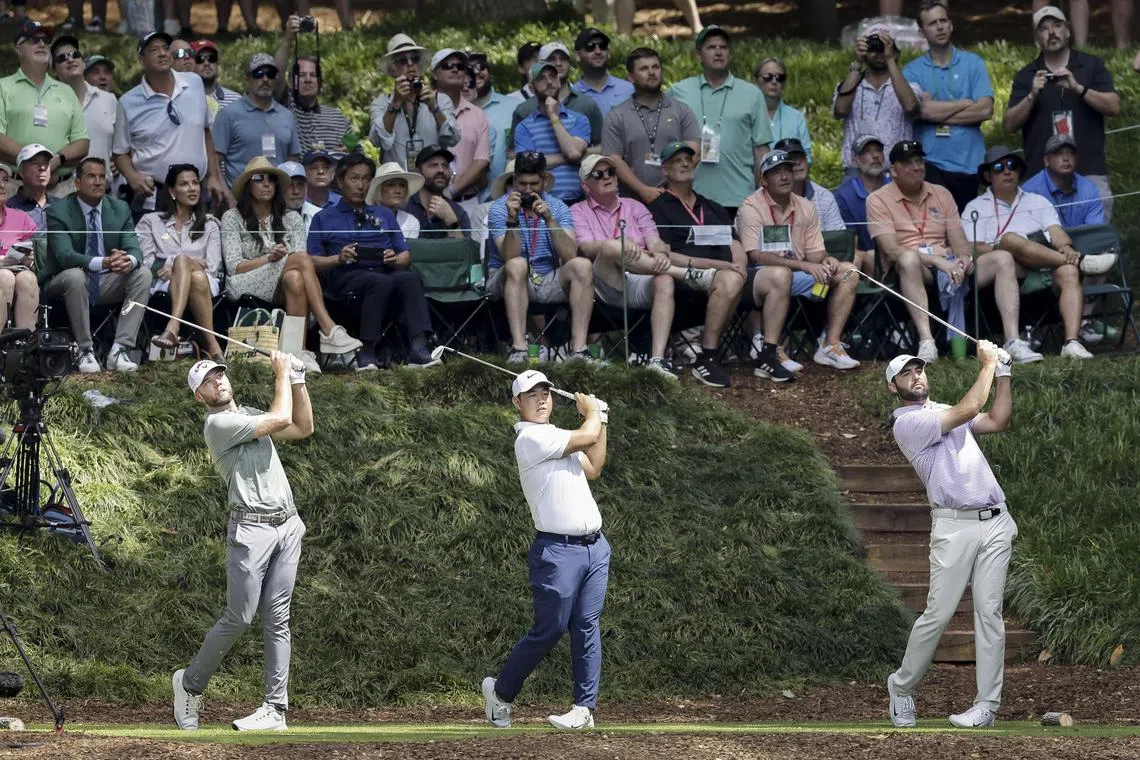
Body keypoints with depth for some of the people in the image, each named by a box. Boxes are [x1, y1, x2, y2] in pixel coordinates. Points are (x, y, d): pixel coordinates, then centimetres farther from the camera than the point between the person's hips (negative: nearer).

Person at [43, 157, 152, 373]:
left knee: (143, 274, -20)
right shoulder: (58, 213, -11)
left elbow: (133, 248, -6)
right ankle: (85, 351, -26)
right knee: (75, 276, -37)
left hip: (107, 283, 4)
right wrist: (103, 262, -42)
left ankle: (119, 349, -26)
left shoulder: (120, 209, 3)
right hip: (64, 282, -4)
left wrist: (129, 260, -34)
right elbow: (65, 256, -25)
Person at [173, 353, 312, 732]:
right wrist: (282, 374, -1)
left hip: (287, 526, 7)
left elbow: (303, 428, 20)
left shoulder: (249, 414, 20)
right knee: (238, 618, -8)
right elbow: (281, 419, -13)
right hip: (251, 528, -7)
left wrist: (297, 379, 12)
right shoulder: (218, 423, -8)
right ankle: (190, 682, 11)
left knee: (277, 619, 2)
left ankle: (275, 709, 1)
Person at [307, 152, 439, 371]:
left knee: (410, 277, -33)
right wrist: (339, 258, -10)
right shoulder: (325, 218, 20)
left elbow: (406, 256, 22)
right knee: (381, 282, -37)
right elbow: (312, 262, 8)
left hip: (385, 270, 3)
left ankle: (418, 348, -48)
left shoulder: (383, 215, 30)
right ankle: (366, 352, -40)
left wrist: (395, 260, -2)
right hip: (347, 276, -3)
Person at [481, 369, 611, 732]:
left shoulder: (555, 437, 19)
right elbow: (587, 436, -14)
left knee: (587, 627, 1)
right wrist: (591, 410, 8)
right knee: (548, 631, -5)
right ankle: (500, 691, 14)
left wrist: (600, 419, 18)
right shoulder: (532, 439, -12)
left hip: (594, 547, 8)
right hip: (558, 550, -8)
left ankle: (585, 708, 1)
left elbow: (592, 469, 22)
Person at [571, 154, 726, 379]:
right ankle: (686, 273, -30)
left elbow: (654, 242, 10)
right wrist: (621, 243, -25)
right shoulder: (578, 212, 15)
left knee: (664, 281, -35)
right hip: (608, 283, -2)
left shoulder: (635, 207, 26)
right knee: (611, 248, -35)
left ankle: (657, 359, -49)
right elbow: (587, 248, -5)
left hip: (641, 284, 2)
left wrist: (661, 253, -17)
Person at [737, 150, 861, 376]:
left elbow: (815, 253, 10)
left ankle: (830, 346, -6)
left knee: (848, 271, -5)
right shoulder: (752, 207, -11)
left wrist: (826, 261, -17)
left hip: (796, 275, 7)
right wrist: (804, 265, -29)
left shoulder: (805, 207, 10)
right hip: (759, 276, -7)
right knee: (781, 274, -40)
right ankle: (767, 356, -39)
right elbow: (756, 255, -21)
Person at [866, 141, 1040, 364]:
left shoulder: (941, 194, 19)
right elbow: (891, 250, -11)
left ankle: (1013, 341, -29)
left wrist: (965, 258, -14)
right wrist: (938, 261, -23)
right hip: (911, 271, -5)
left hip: (948, 266, 5)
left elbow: (960, 242, 12)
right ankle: (926, 343, -50)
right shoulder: (878, 200, 2)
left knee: (1002, 259, -16)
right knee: (909, 258, -41)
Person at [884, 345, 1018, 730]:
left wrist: (1003, 372, 13)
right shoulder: (907, 423, -5)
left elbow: (997, 420, 20)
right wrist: (988, 363, -4)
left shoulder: (943, 412, 23)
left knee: (989, 612, -1)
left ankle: (986, 706, -3)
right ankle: (902, 686, 14)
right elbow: (969, 409, -13)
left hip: (996, 522, 6)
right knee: (938, 614, -7)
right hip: (954, 527, -6)